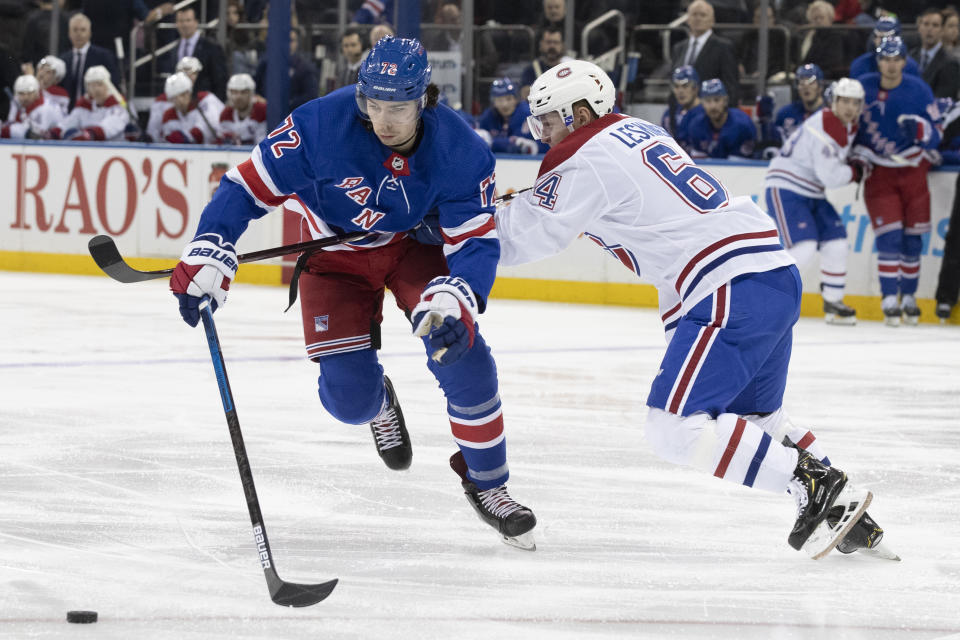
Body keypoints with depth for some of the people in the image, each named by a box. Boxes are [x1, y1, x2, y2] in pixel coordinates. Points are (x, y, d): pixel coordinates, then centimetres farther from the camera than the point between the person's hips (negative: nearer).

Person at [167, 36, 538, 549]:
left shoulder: (459, 151, -26)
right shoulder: (322, 124, -31)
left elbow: (476, 242, -25)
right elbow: (249, 185, -23)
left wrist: (455, 302, -45)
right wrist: (207, 257, -34)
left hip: (416, 245, 1)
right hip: (336, 253, 0)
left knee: (463, 355, -21)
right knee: (349, 396, -11)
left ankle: (486, 483, 2)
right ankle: (377, 403, 32)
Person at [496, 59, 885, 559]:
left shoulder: (587, 161, -7)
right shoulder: (637, 130, 20)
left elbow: (522, 239, -4)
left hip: (734, 291, -10)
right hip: (777, 275, 10)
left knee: (675, 427, -12)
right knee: (755, 417, 24)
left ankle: (814, 486, -13)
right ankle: (847, 510, 21)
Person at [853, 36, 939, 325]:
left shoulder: (918, 90, -11)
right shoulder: (863, 86, -7)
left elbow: (934, 137, -14)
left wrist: (919, 130, -35)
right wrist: (855, 155, 3)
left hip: (912, 170, 1)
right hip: (878, 171, -1)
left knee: (913, 237, 5)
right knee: (889, 236, -11)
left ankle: (908, 297, 20)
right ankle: (890, 299, -8)